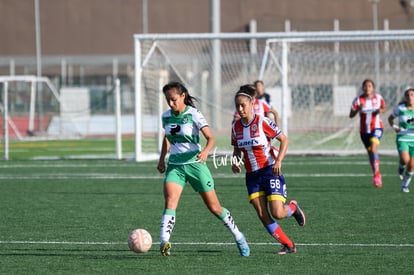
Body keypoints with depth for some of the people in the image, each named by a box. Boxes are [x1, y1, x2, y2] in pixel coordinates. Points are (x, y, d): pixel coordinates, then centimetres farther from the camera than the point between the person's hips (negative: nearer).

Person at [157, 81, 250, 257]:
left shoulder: (194, 114, -11)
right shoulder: (166, 116, 5)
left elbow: (210, 138, -18)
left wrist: (206, 151, -38)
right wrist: (162, 159, 17)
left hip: (195, 163, -4)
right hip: (174, 165, 4)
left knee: (214, 207, 4)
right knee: (170, 202, -22)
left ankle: (239, 237, 24)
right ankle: (164, 243, -34)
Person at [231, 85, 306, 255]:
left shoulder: (262, 122, -13)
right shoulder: (236, 126, 3)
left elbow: (284, 140, -8)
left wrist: (278, 161, -20)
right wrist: (235, 162, -3)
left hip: (270, 171, -5)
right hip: (252, 175, 5)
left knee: (277, 214, -14)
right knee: (262, 216, -6)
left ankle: (293, 207, 22)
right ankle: (288, 245, 7)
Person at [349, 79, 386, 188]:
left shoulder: (378, 98, -5)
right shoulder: (358, 100, -8)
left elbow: (384, 108, 12)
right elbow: (351, 115, -10)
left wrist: (381, 110, -12)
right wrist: (358, 109, -30)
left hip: (377, 127, -2)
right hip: (364, 130, 2)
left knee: (374, 149, -25)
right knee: (370, 152, 12)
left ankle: (376, 174, -21)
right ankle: (377, 175, 31)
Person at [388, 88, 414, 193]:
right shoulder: (400, 108, -4)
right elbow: (390, 118, 12)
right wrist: (394, 127, -6)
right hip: (402, 138, -2)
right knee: (405, 160, -25)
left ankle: (405, 184, 21)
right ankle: (401, 168, 10)